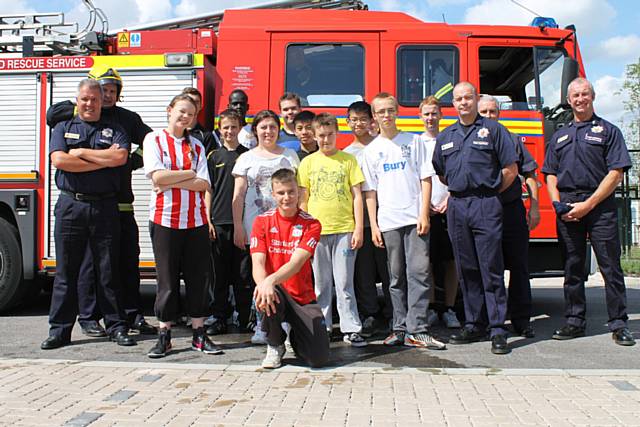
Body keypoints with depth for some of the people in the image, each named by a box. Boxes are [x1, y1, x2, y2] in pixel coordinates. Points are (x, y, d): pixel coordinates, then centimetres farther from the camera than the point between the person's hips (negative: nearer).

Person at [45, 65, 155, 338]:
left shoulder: (127, 118, 12)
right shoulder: (79, 118, 3)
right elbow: (53, 114, -13)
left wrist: (135, 160, 0)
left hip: (122, 203, 3)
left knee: (128, 259, 6)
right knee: (91, 261, 3)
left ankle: (132, 315, 16)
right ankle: (88, 318, 13)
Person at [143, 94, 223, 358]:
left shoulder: (196, 146, 12)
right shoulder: (154, 140, 3)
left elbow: (204, 184, 0)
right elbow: (158, 177, -12)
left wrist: (171, 182, -11)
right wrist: (190, 173, -4)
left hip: (195, 219, 3)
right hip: (164, 219, -3)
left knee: (199, 276, 4)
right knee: (167, 278, 1)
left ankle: (199, 334, 13)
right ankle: (164, 336, 11)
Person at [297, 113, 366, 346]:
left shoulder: (348, 160, 5)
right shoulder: (308, 162, 7)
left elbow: (357, 196, 3)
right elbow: (303, 199, 9)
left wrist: (358, 229, -3)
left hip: (344, 230, -1)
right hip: (316, 230, 2)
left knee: (344, 283, 0)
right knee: (321, 283, 9)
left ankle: (351, 329, 8)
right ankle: (322, 328, 19)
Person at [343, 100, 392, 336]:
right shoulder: (344, 154, 12)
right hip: (357, 219, 2)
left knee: (388, 267, 2)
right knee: (363, 271, 4)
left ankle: (393, 315, 13)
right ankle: (369, 315, 14)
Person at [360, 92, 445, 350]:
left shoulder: (413, 141, 8)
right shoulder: (371, 150, 11)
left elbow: (425, 179, 4)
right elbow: (370, 191, 9)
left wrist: (424, 214, -6)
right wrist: (373, 225, 1)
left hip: (414, 219, -1)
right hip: (388, 222, 1)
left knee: (419, 272, -8)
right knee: (397, 277, 6)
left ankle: (417, 331, -6)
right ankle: (400, 328, 13)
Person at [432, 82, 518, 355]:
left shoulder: (493, 130, 4)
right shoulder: (445, 136, 16)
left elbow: (510, 170, 2)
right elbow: (441, 174, 24)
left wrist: (488, 194, 4)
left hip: (486, 206, -4)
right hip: (456, 207, 5)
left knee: (491, 268, -6)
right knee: (466, 269, 8)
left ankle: (497, 329, -3)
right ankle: (474, 324, 16)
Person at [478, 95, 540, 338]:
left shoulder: (512, 140, 10)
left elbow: (529, 175, 9)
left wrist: (534, 207, 2)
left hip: (512, 211, 1)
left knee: (519, 267, 4)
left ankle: (522, 321, 13)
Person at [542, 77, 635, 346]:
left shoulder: (608, 131, 5)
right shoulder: (559, 136, 19)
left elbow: (616, 173, -4)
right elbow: (551, 175, 16)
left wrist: (589, 204, -11)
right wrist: (557, 204, -1)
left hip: (600, 206, -4)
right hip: (567, 209, 4)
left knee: (610, 266, -3)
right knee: (572, 268, 6)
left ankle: (619, 324, 4)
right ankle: (575, 321, 14)